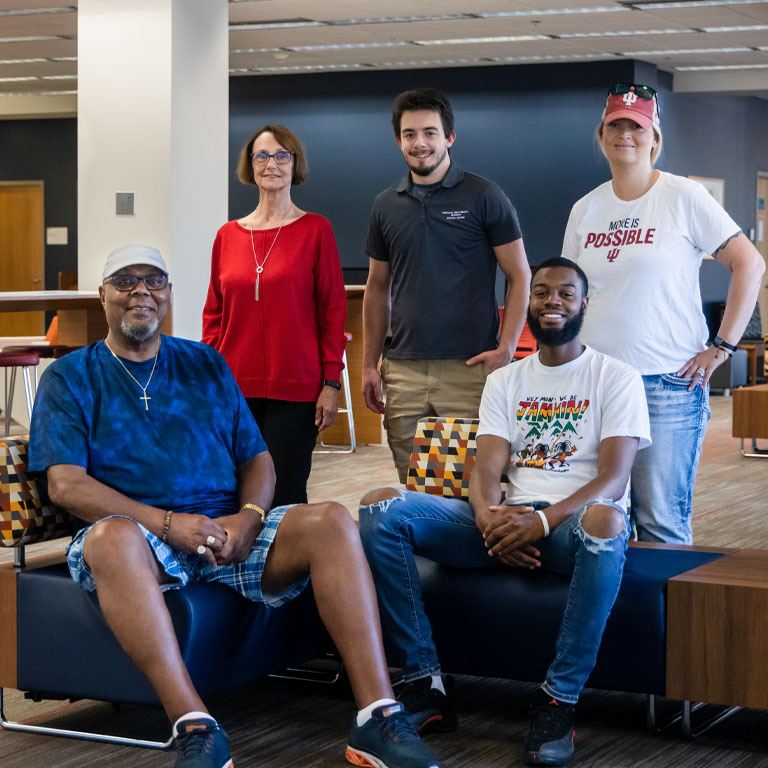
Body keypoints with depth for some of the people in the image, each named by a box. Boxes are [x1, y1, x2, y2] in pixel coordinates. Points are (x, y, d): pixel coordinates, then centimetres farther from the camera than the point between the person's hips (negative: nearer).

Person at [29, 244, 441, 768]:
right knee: (112, 536, -39)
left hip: (227, 530, 4)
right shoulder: (70, 378, 10)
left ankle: (377, 717, -29)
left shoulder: (206, 365, 21)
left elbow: (257, 459, 17)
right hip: (139, 533, -3)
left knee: (331, 522, -22)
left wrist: (249, 517, -8)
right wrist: (168, 523, -17)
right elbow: (66, 485, -4)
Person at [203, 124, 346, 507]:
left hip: (295, 389, -3)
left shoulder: (316, 230, 1)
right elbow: (214, 314, 15)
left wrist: (331, 382, -4)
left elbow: (333, 310, 0)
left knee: (285, 496, -3)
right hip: (235, 387, 3)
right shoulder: (228, 235, 10)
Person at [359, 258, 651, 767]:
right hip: (508, 520, 4)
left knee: (604, 521, -44)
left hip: (573, 521, -4)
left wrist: (544, 519, -26)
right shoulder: (504, 382, 18)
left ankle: (559, 701, -31)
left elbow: (613, 477, -8)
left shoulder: (616, 378, 5)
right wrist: (489, 516, -20)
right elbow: (486, 470, 6)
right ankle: (425, 684, -19)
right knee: (380, 507, -17)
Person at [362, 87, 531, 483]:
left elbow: (519, 276, 1)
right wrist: (370, 364, 12)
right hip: (403, 372, 4)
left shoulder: (484, 197, 0)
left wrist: (506, 348, -10)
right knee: (411, 481, 5)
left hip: (470, 367, -3)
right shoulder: (387, 205, 12)